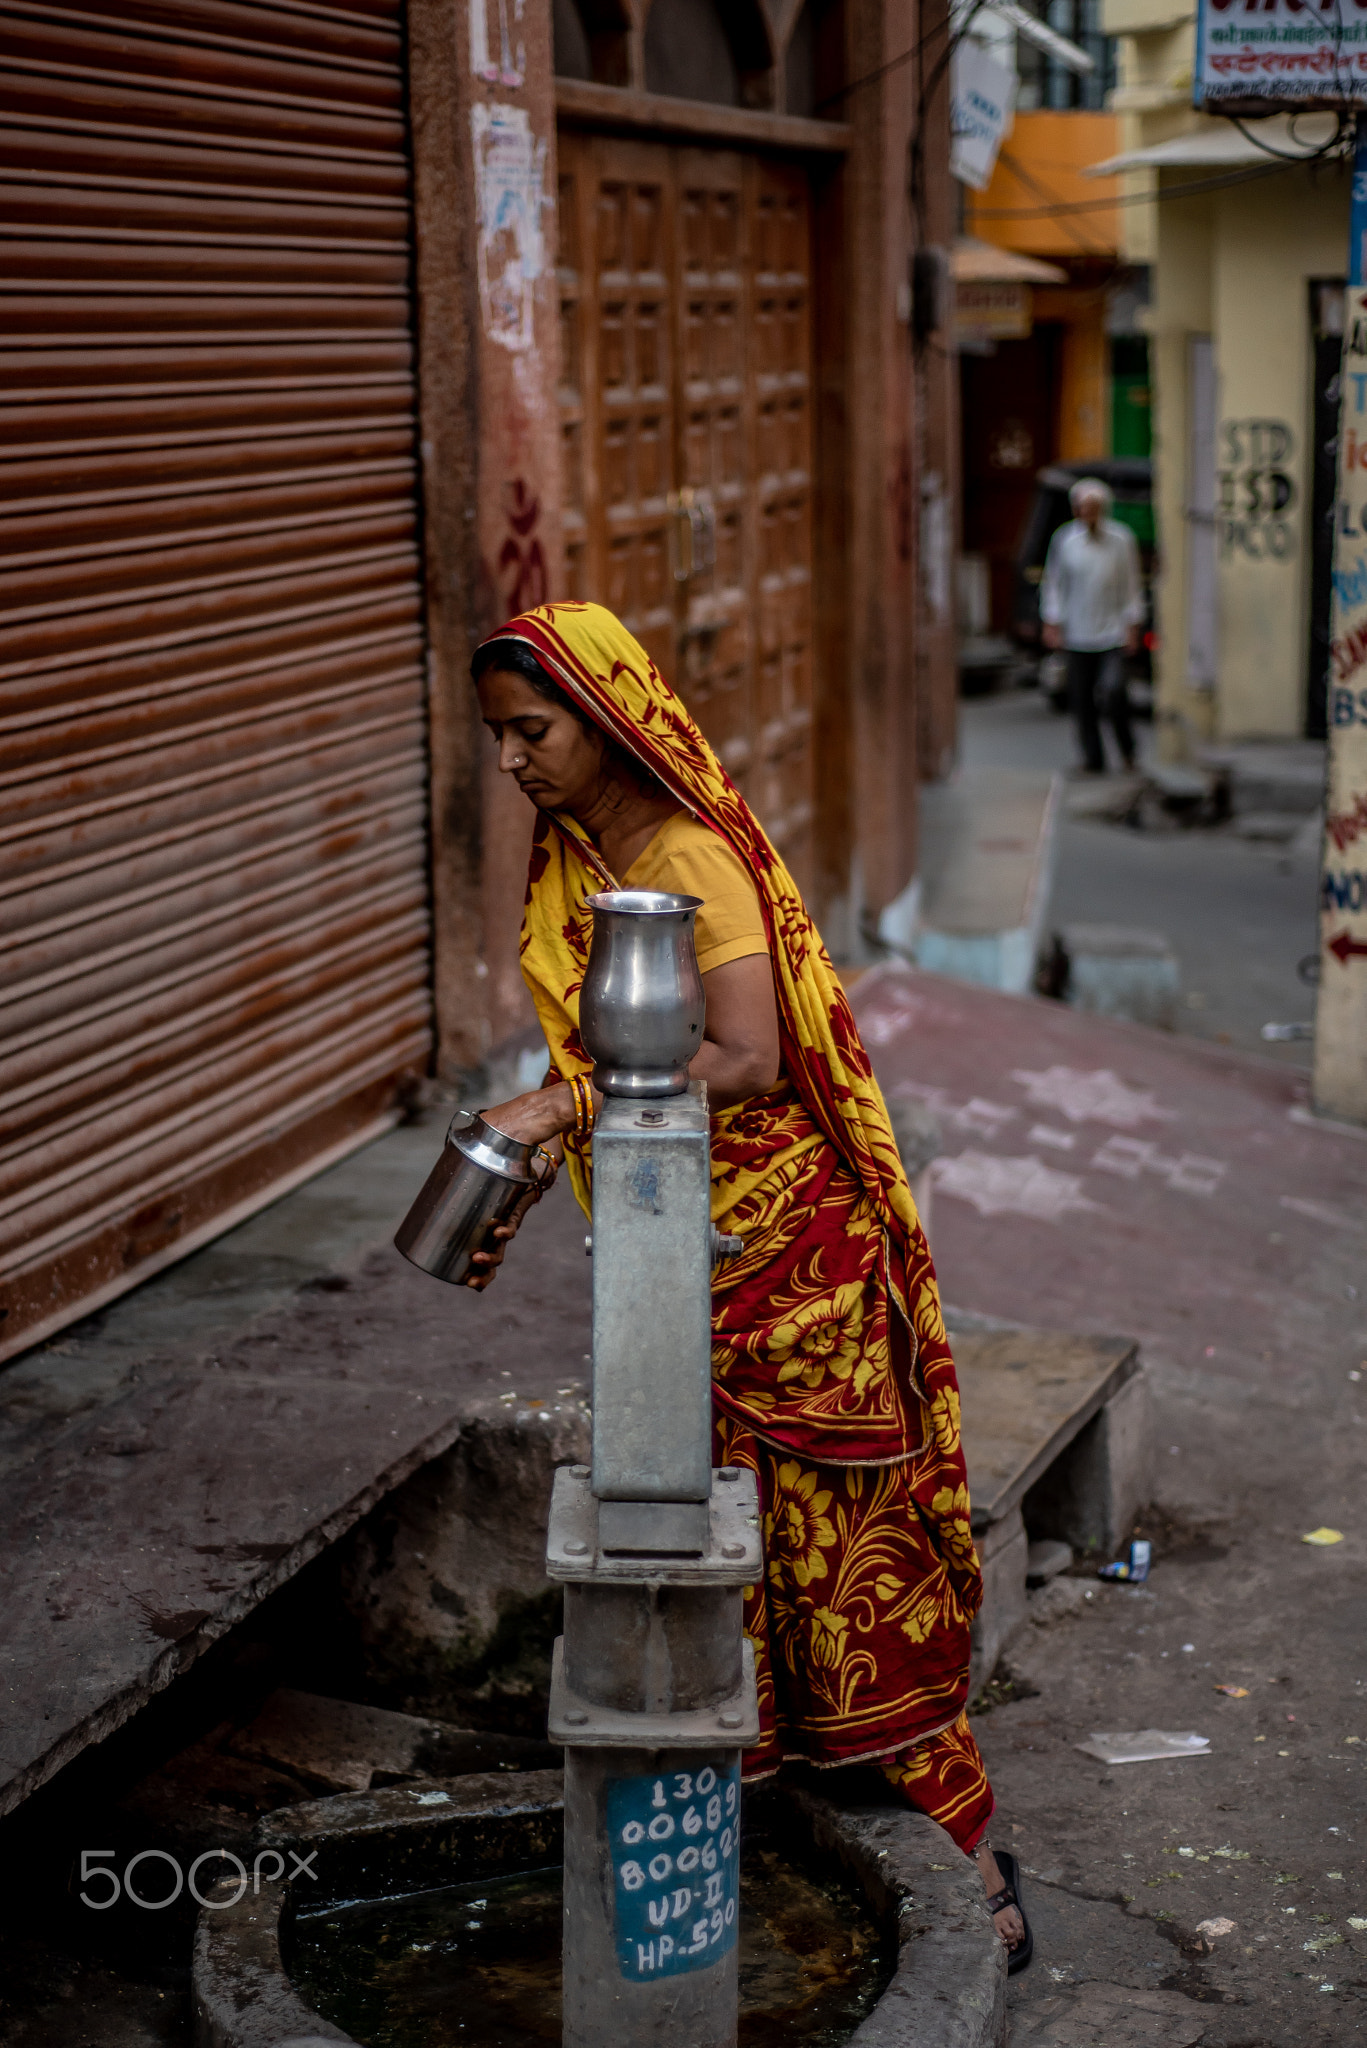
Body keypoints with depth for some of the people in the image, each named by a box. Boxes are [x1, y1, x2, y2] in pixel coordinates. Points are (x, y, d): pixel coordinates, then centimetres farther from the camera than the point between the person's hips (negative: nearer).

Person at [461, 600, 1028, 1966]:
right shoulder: (568, 864, 10)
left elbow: (744, 1062, -27)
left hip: (785, 1247, -8)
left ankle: (966, 1868, 6)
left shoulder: (694, 861, -17)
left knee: (838, 1543, -4)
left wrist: (561, 1107, -26)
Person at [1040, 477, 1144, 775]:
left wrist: (1132, 625, 4)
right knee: (1082, 700, 2)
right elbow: (1053, 583, 8)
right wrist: (1052, 623, 3)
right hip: (1077, 635, 1)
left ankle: (1126, 747, 11)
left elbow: (1132, 584, 7)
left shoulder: (1121, 538, 1)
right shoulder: (1063, 539, 1)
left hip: (1113, 634, -1)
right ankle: (1093, 758, 16)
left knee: (1112, 691, -14)